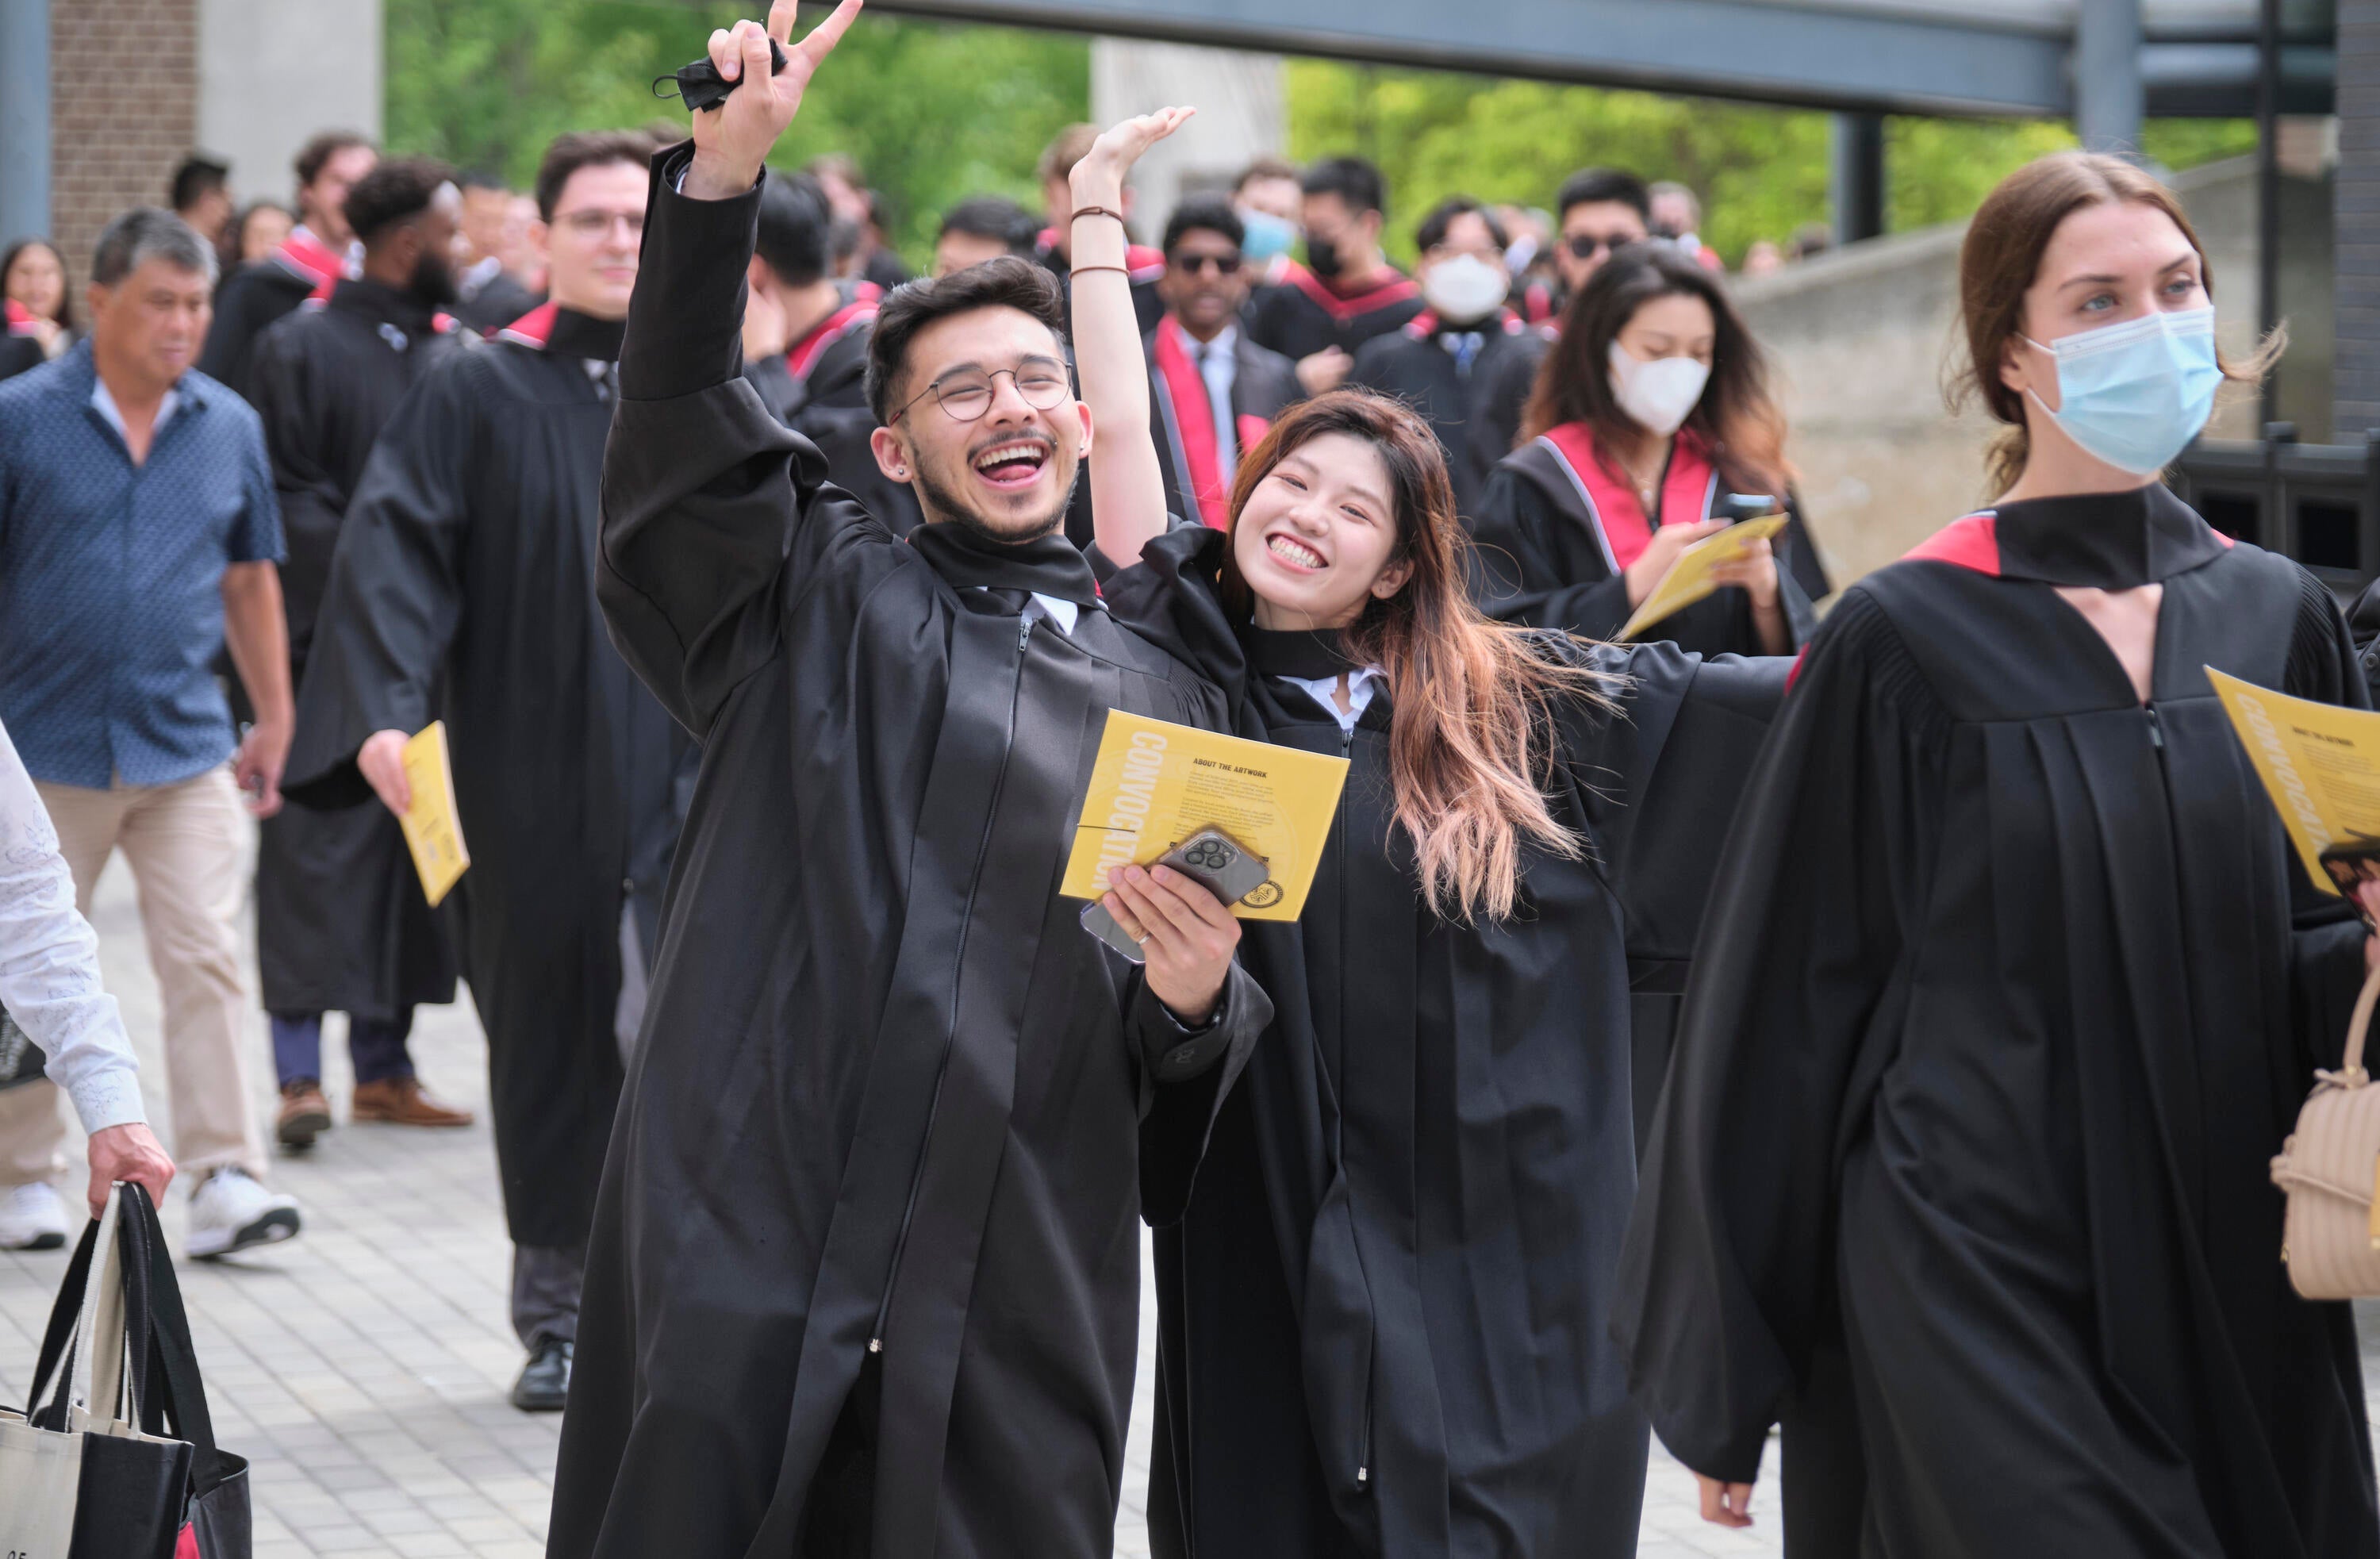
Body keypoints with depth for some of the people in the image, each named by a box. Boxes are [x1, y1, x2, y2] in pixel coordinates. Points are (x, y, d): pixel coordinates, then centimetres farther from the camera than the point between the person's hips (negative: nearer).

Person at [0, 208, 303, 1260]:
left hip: (186, 746, 2)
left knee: (206, 959, -6)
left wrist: (275, 721, 15)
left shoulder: (230, 427, 7)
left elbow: (250, 581, 15)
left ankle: (223, 1178, -5)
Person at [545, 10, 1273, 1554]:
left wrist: (1194, 1003, -6)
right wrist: (725, 167, -20)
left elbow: (1192, 1071, 18)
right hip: (742, 1257, -2)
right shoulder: (818, 603, 12)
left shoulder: (1171, 699, 17)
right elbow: (681, 417, -6)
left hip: (1015, 1301, 2)